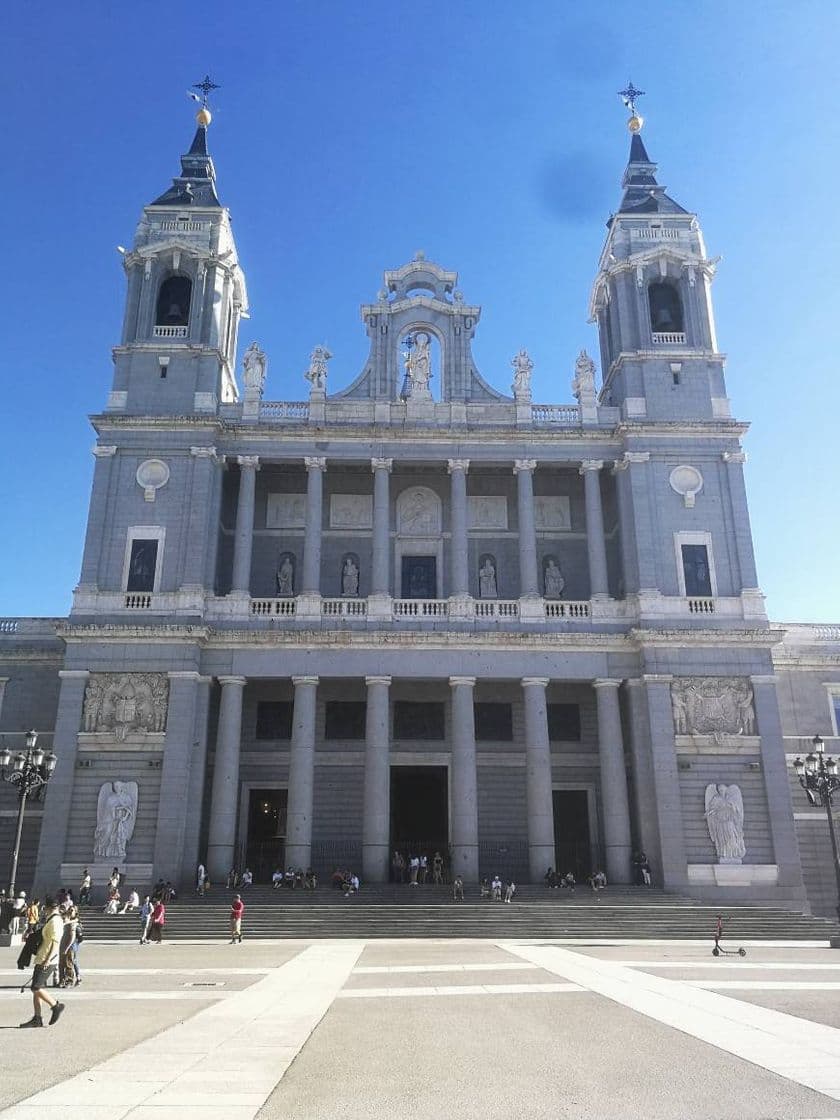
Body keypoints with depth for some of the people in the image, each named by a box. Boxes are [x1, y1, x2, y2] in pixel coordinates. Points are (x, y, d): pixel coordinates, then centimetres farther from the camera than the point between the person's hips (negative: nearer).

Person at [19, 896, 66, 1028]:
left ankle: (56, 1005, 2)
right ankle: (37, 1018, 13)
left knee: (37, 988, -10)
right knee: (37, 989, 9)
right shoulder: (51, 920, 17)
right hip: (41, 960, 10)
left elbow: (56, 942, -22)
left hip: (46, 961, -10)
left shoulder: (55, 921, -16)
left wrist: (48, 960, -26)